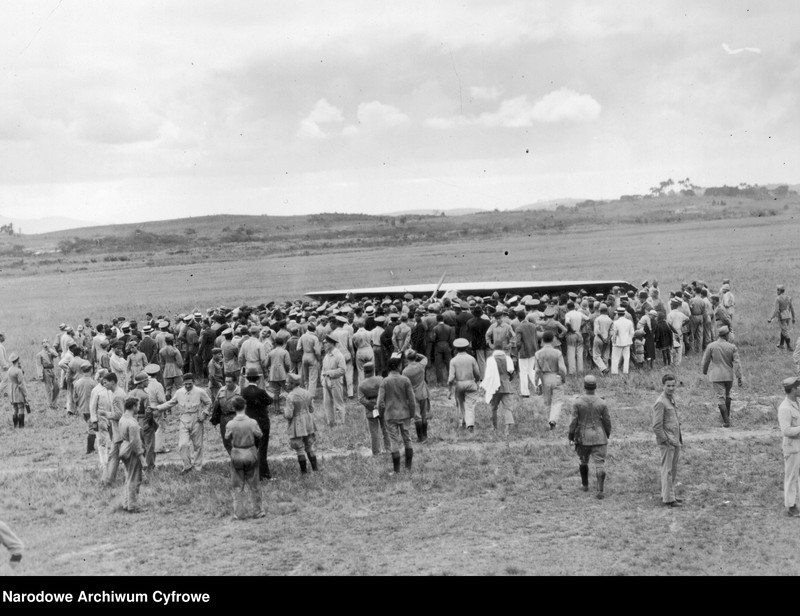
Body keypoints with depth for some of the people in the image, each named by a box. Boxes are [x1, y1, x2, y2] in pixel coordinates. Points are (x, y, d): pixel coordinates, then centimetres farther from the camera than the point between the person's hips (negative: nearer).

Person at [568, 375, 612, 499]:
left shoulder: (577, 402, -9)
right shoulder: (602, 403, -6)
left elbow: (574, 421, -9)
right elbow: (607, 422, -1)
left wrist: (571, 437, 0)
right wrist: (607, 436, 14)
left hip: (583, 437, 0)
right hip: (599, 437, 0)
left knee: (583, 461, 21)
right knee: (600, 463, 0)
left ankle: (585, 485, 34)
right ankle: (600, 490, -9)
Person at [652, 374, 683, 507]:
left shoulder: (672, 398, 12)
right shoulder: (660, 403, -16)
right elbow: (656, 427, -19)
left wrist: (680, 439, 16)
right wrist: (666, 441, -14)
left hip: (675, 441, 9)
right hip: (667, 442, -9)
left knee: (673, 469, 15)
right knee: (667, 470, -3)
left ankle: (669, 495, 24)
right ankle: (668, 499, 2)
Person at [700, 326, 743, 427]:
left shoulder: (711, 346, -7)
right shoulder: (732, 347, -6)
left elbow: (705, 361, 0)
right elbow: (736, 363, -7)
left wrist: (704, 371, 19)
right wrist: (739, 377, -4)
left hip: (716, 376, -2)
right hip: (729, 375, 2)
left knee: (720, 398, -1)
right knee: (727, 395, 23)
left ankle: (726, 421, -5)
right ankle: (727, 416, 35)